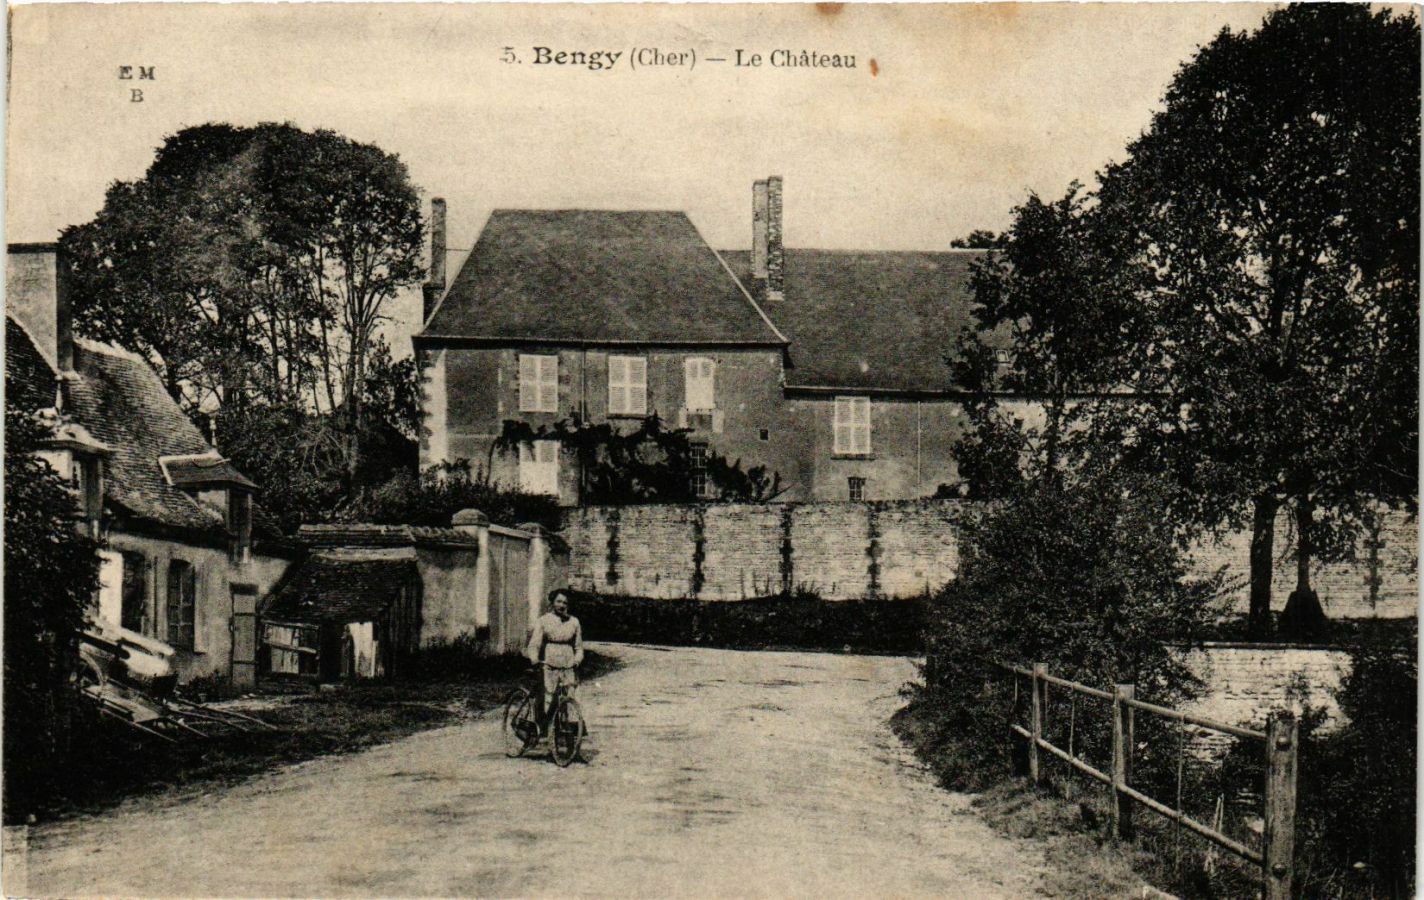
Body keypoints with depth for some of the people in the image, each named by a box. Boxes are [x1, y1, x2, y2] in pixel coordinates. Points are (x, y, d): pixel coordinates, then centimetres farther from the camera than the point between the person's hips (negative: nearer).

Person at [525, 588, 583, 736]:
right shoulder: (543, 621, 4)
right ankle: (542, 732, 2)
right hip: (548, 667, -2)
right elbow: (534, 644, -3)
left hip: (569, 668, 2)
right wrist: (535, 660, -21)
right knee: (546, 701, -6)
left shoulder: (574, 622, 11)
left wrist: (577, 661, -6)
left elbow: (579, 647, 14)